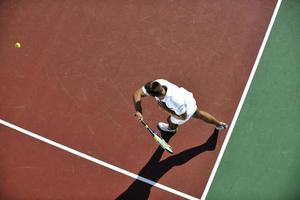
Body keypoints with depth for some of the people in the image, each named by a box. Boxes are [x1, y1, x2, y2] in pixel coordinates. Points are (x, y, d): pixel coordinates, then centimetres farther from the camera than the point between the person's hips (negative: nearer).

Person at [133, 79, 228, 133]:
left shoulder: (175, 101, -50)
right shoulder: (157, 84, -36)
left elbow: (183, 117, -31)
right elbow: (137, 93, -28)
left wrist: (165, 108, -35)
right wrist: (138, 111, -41)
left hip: (187, 110, -5)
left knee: (171, 121, 26)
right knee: (198, 114, 34)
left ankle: (171, 128, 66)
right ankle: (220, 124, 58)